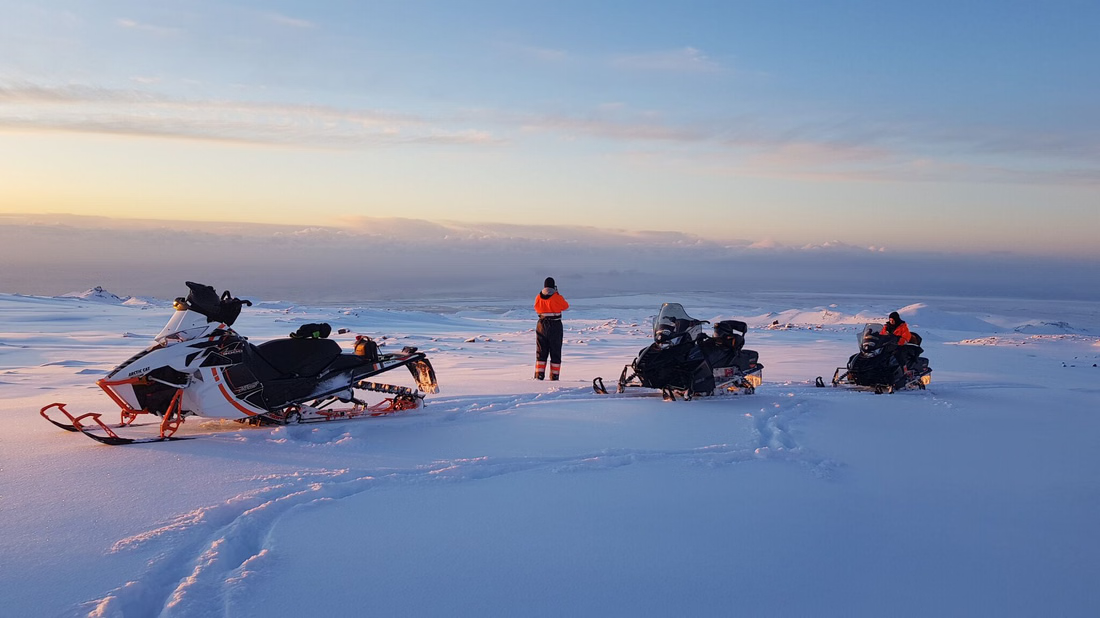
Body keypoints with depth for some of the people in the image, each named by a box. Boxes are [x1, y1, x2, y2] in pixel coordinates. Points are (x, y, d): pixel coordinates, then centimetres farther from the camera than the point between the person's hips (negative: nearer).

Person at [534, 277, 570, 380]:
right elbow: (565, 306, 5)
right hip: (555, 326, -3)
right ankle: (554, 376, 4)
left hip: (542, 325, 3)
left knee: (541, 352, 10)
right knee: (555, 352, 6)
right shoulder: (557, 297, -12)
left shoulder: (538, 297, -1)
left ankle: (539, 375, 6)